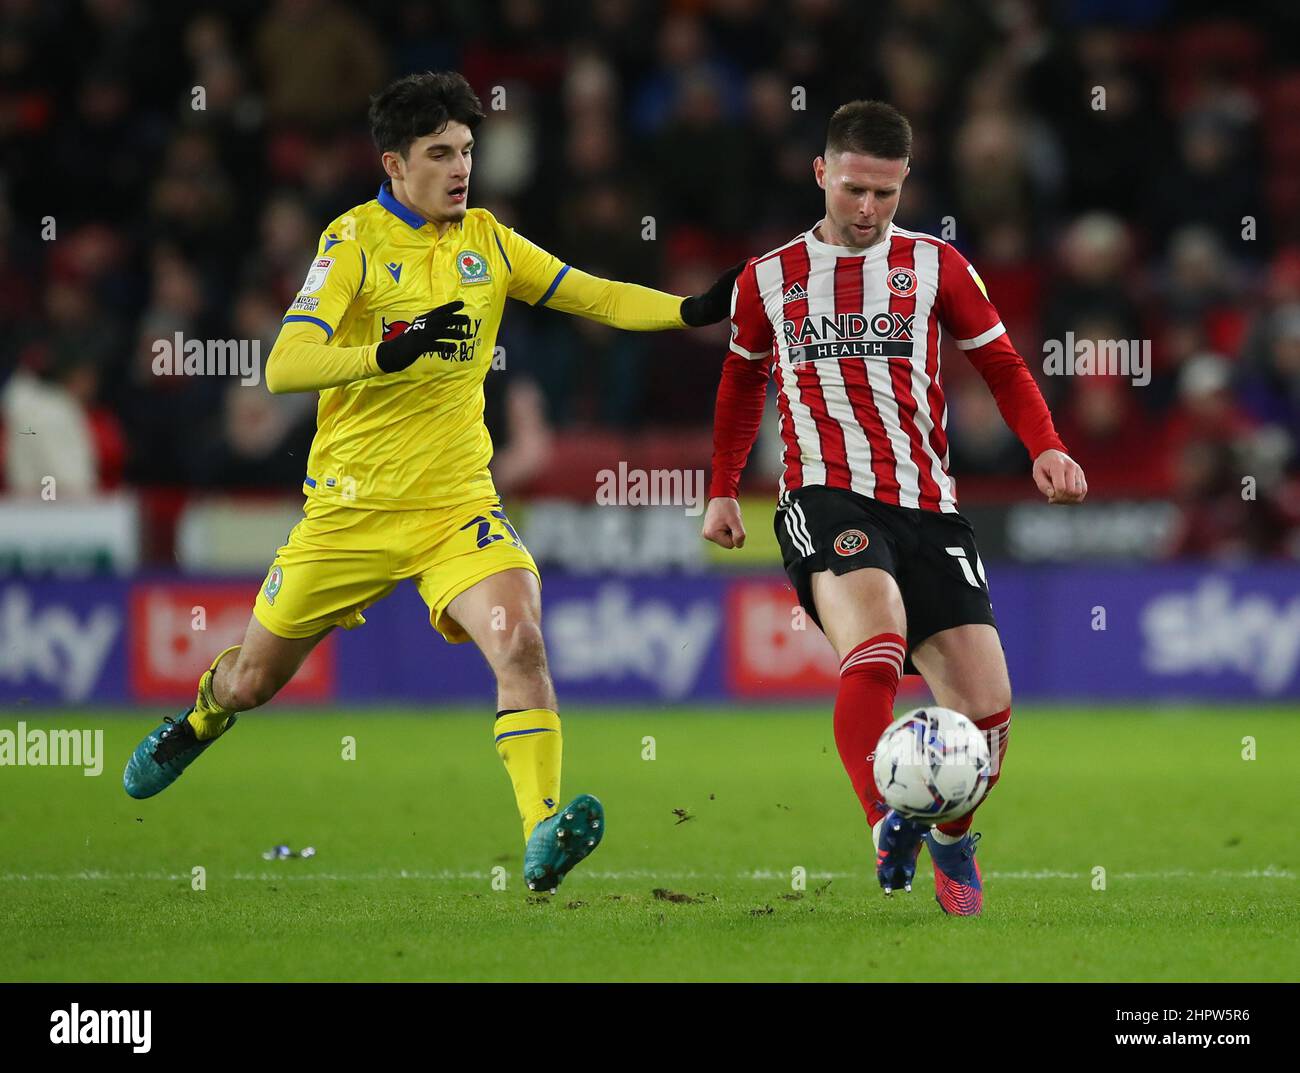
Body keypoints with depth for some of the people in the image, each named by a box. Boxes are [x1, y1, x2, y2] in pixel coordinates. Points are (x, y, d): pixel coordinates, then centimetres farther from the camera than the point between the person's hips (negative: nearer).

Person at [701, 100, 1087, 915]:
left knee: (986, 711, -5)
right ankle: (888, 829, -42)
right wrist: (724, 490, 24)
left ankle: (952, 839, 24)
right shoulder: (770, 279, 12)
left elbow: (1003, 366, 13)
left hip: (928, 504, 2)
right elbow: (743, 382, 28)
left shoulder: (935, 266, 10)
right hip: (828, 498, -2)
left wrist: (1046, 447, -4)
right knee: (875, 650, -34)